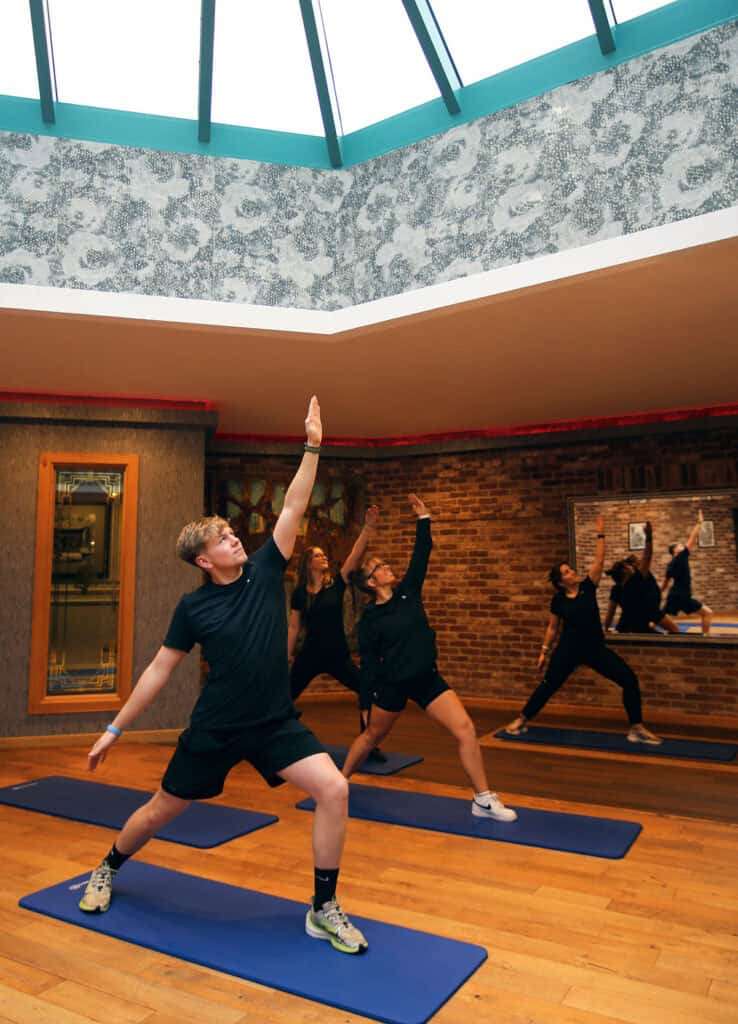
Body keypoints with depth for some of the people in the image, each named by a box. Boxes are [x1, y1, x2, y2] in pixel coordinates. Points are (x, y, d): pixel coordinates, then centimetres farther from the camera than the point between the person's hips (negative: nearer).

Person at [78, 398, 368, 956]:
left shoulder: (265, 570, -4)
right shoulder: (193, 607, -8)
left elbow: (294, 507, -10)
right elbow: (160, 670, 0)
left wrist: (312, 447, -16)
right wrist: (115, 728, 4)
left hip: (276, 723, 1)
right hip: (215, 730, -1)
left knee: (334, 790, -17)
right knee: (159, 813, 15)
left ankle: (324, 909, 3)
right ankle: (107, 870, 49)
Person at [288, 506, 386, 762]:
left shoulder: (336, 583, -3)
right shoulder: (299, 593, -3)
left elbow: (356, 554, -16)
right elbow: (293, 628, 4)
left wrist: (368, 527, -27)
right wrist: (288, 656, 7)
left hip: (338, 655, 0)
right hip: (310, 655, 0)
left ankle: (368, 745, -2)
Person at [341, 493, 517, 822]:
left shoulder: (407, 590, 0)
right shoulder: (369, 619, -8)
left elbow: (421, 554, -1)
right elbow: (368, 661, -5)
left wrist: (423, 518, -4)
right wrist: (372, 694, -8)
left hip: (428, 678, 3)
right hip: (392, 684, -3)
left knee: (466, 730, -8)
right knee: (373, 735, 16)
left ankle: (483, 800, 1)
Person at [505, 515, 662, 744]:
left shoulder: (587, 586, -2)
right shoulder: (558, 600, -4)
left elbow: (599, 560, -10)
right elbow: (552, 627, 6)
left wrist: (600, 533, -14)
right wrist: (544, 651, 4)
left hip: (595, 648, 2)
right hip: (569, 650, -2)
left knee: (630, 680, -7)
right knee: (548, 686, 3)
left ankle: (636, 728, 5)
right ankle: (522, 720, 21)